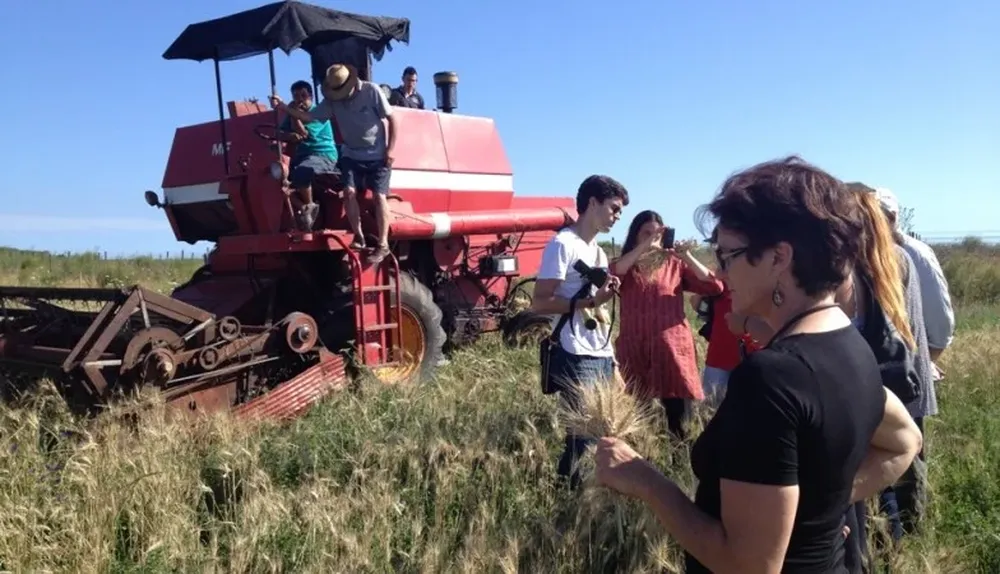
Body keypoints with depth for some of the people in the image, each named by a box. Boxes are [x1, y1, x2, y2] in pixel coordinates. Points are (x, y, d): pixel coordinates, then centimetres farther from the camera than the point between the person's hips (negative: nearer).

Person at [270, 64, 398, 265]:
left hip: (378, 155, -4)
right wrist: (283, 107, -17)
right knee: (349, 192, -13)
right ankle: (359, 237, -2)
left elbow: (391, 118, -10)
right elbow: (309, 116, -5)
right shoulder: (332, 100, -3)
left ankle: (383, 244, -6)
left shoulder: (371, 91, -14)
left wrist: (391, 149, -14)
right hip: (351, 155, 4)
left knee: (379, 196, -9)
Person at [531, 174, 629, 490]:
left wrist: (614, 362, 16)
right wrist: (591, 300, -20)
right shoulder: (563, 245, -7)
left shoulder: (599, 251, 19)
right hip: (576, 360, -8)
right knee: (582, 437, -7)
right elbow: (539, 303, -14)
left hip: (602, 359, 8)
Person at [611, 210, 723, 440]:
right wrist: (644, 247, -18)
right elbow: (611, 274, -13)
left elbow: (714, 287, 1)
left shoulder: (674, 264, 10)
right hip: (635, 351, 1)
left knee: (678, 424, -1)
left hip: (672, 349, 0)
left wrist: (687, 257, -9)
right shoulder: (626, 266, 11)